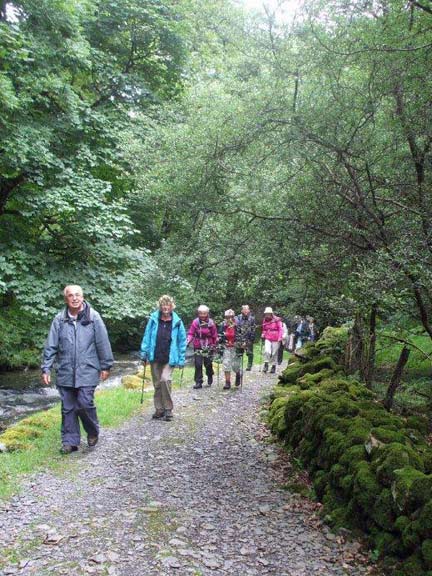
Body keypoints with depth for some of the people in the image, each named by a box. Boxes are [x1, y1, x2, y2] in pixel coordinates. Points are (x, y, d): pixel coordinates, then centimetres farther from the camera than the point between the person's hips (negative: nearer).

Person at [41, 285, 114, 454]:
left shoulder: (93, 317, -5)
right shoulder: (59, 319, 1)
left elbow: (103, 343, -1)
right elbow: (51, 346, 4)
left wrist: (105, 366, 0)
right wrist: (46, 368, 0)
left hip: (87, 371, -3)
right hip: (65, 372, 3)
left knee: (85, 403, -8)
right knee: (68, 408, 8)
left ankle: (93, 432, 20)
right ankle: (70, 441, 21)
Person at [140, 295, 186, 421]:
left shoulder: (177, 322, -4)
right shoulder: (153, 319, -1)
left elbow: (182, 341, 1)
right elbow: (147, 336, 4)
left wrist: (181, 359, -1)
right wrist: (144, 353, 0)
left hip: (169, 358, -3)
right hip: (155, 358, 3)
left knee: (165, 379, -19)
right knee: (157, 384, 9)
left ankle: (168, 409, -4)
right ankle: (159, 409, 24)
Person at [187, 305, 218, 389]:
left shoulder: (211, 323, -4)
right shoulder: (195, 322, -4)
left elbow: (215, 336, 4)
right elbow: (191, 333, -2)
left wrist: (214, 345, 7)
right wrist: (188, 341, -17)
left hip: (208, 347, 0)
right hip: (198, 347, 0)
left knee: (208, 364, 7)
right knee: (198, 365, -5)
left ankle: (210, 379, 33)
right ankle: (198, 382, 2)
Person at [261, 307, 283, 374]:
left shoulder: (277, 320, -8)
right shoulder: (264, 321, 7)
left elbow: (280, 329, -4)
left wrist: (280, 338, -9)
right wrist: (263, 334, 2)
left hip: (275, 339, -3)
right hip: (268, 339, 3)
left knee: (274, 353, 5)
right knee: (267, 351, -17)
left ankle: (273, 366, 20)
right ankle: (266, 365, -4)